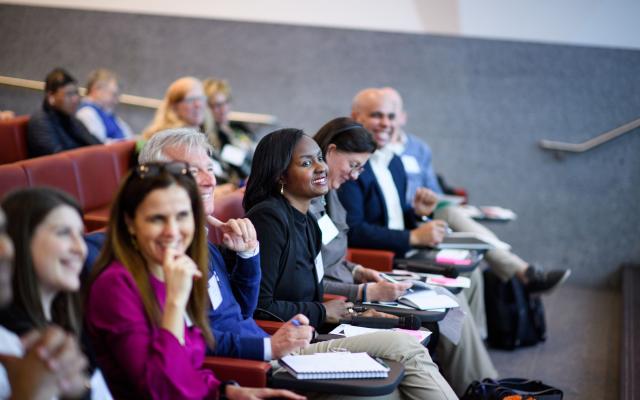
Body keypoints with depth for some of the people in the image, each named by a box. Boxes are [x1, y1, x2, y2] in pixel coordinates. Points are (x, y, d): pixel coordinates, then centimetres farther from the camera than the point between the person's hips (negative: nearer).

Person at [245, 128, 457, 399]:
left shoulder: (307, 221, 15)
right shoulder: (269, 217, -13)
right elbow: (259, 306, -17)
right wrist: (322, 312, -8)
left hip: (309, 335, 8)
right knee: (403, 347, -16)